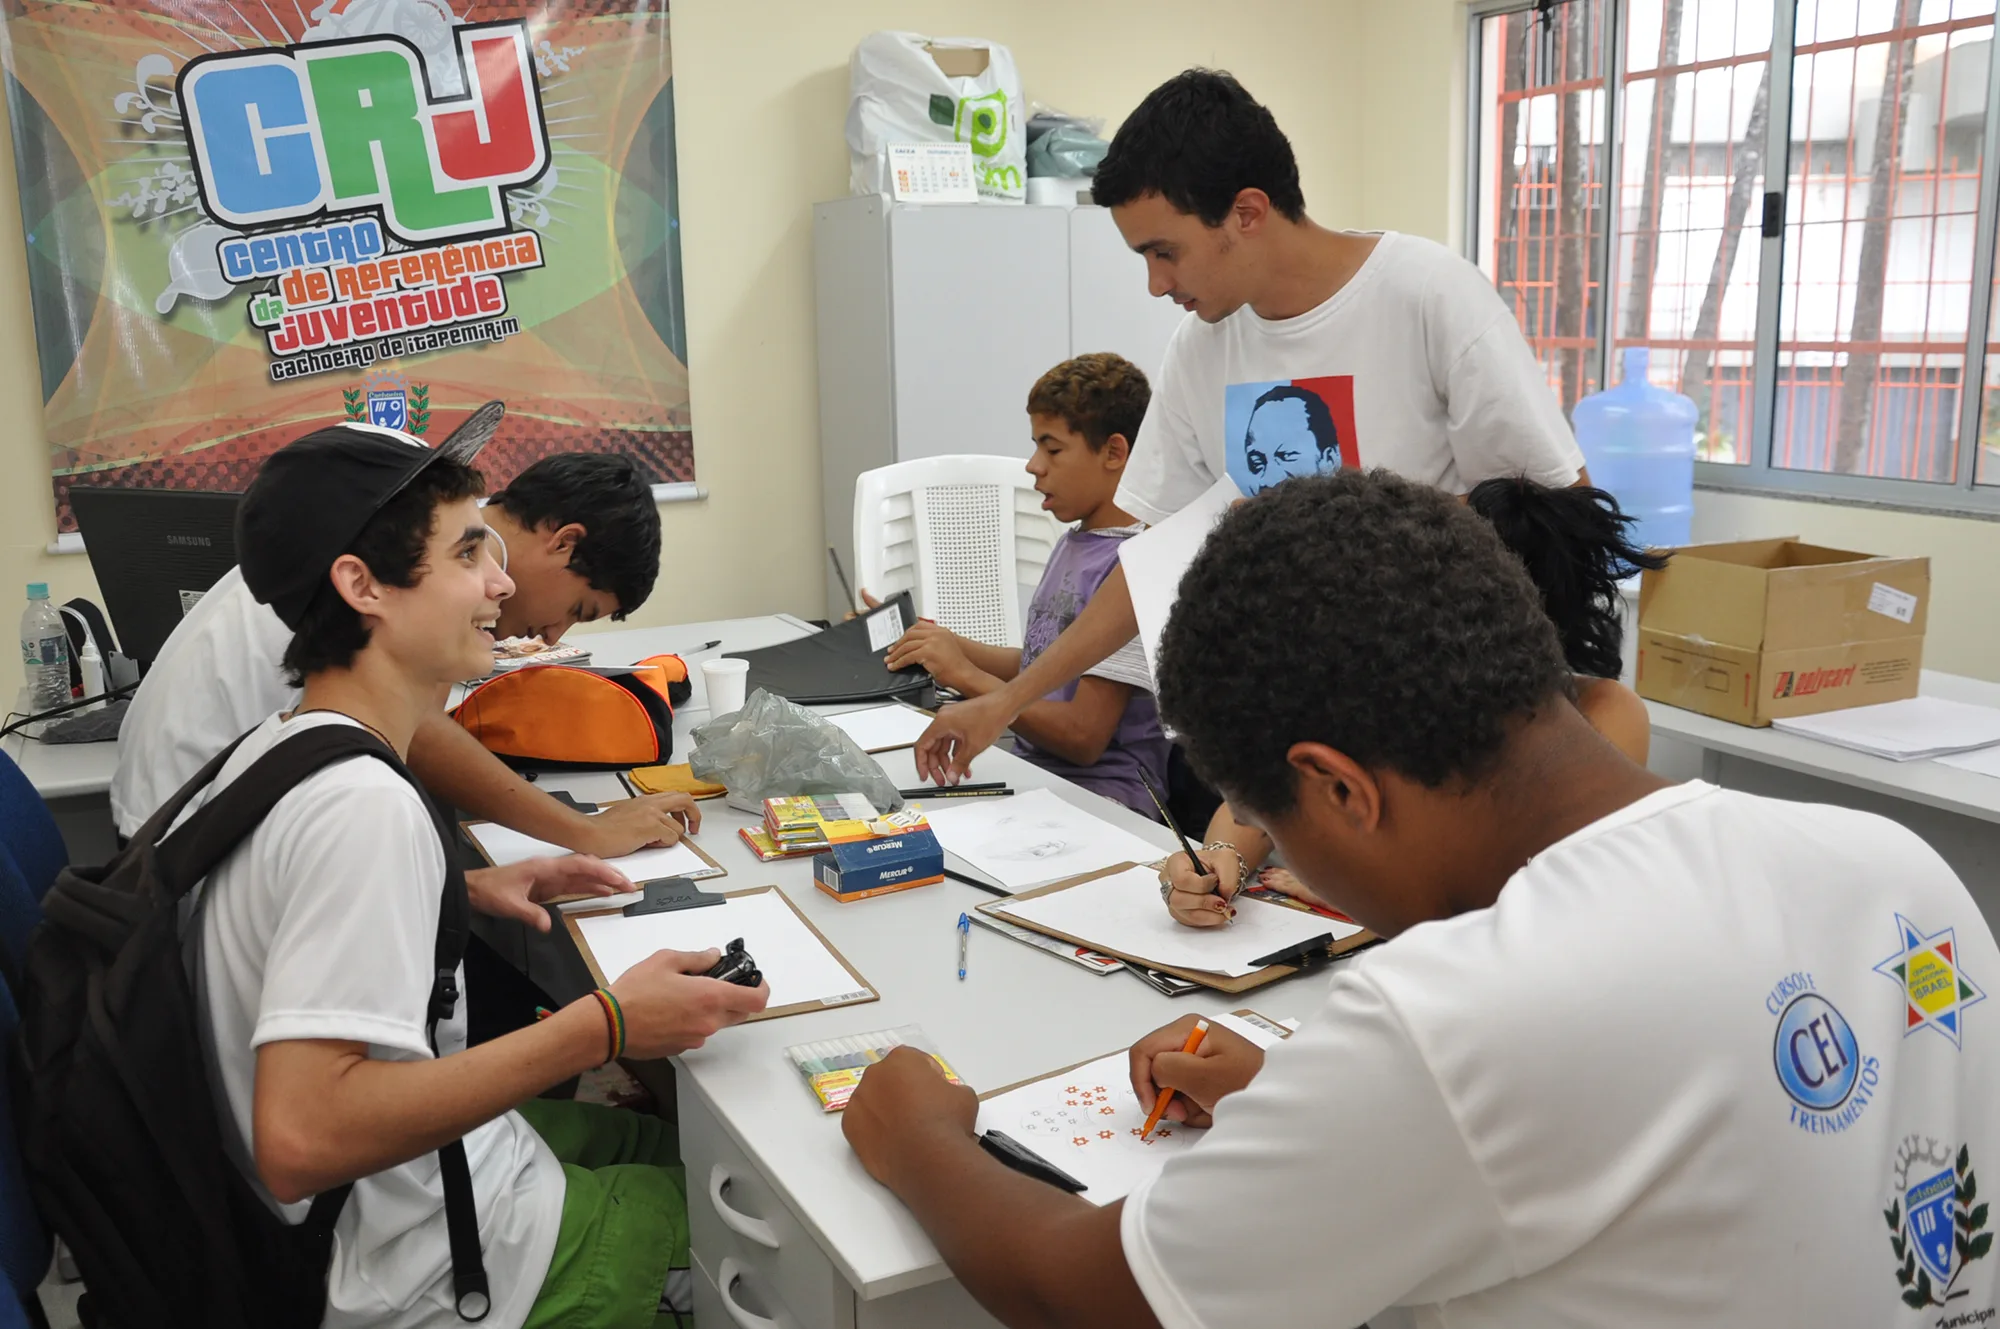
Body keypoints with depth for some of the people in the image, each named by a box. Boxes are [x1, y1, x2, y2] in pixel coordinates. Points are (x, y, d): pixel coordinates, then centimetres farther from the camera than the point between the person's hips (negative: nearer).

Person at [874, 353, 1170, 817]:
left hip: (1101, 799, -8)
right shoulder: (1074, 543, 13)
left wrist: (966, 676, -12)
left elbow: (1083, 737, -18)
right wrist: (947, 646, 11)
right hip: (1033, 777, 8)